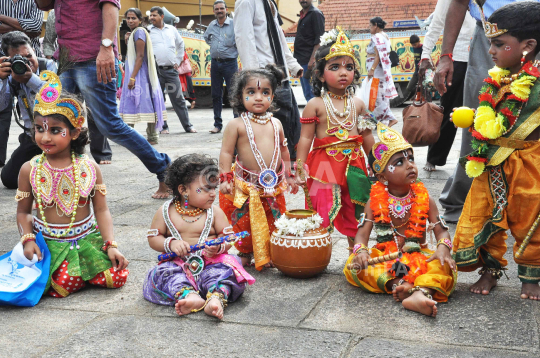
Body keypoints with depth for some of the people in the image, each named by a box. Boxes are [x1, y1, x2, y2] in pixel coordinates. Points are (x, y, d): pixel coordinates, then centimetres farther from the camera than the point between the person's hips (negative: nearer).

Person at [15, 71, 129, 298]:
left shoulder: (89, 169, -4)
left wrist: (111, 245, -12)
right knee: (63, 285, -25)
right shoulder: (29, 170, -4)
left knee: (118, 277, -14)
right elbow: (23, 212, 4)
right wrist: (28, 239, -13)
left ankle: (82, 268, 14)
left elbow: (101, 210, -3)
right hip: (49, 242, -1)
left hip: (88, 238, 1)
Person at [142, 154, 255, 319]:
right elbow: (153, 238, 6)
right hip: (178, 263, 0)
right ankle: (188, 295, -50)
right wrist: (171, 244, -15)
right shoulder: (165, 212, 4)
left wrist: (219, 246, -22)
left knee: (226, 266, -29)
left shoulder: (215, 212, 4)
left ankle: (216, 297, -51)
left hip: (210, 262, 0)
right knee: (161, 272, -29)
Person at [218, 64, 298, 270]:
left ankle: (266, 255, 25)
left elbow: (284, 150, 18)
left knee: (272, 222, 10)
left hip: (273, 186, 4)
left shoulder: (275, 124, 7)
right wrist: (225, 179, -11)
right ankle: (245, 253, 23)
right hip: (245, 187, -4)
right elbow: (226, 153, -6)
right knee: (243, 222, 4)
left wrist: (289, 176, 20)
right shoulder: (237, 125, -8)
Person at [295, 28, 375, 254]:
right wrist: (300, 168, -11)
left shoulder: (357, 104, 9)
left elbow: (366, 137, 16)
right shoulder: (315, 105, -5)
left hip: (353, 165, 4)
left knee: (354, 215, 13)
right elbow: (305, 138, -7)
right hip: (324, 165, -4)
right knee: (322, 215, -2)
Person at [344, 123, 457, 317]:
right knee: (354, 264, -26)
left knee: (444, 266, -30)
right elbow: (362, 233, -7)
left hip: (418, 257, 0)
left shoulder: (424, 199, 0)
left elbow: (441, 230, -3)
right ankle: (396, 283, -39)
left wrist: (443, 248, -26)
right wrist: (361, 250, -30)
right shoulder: (375, 202, -2)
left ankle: (420, 293, -55)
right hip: (384, 257, 0)